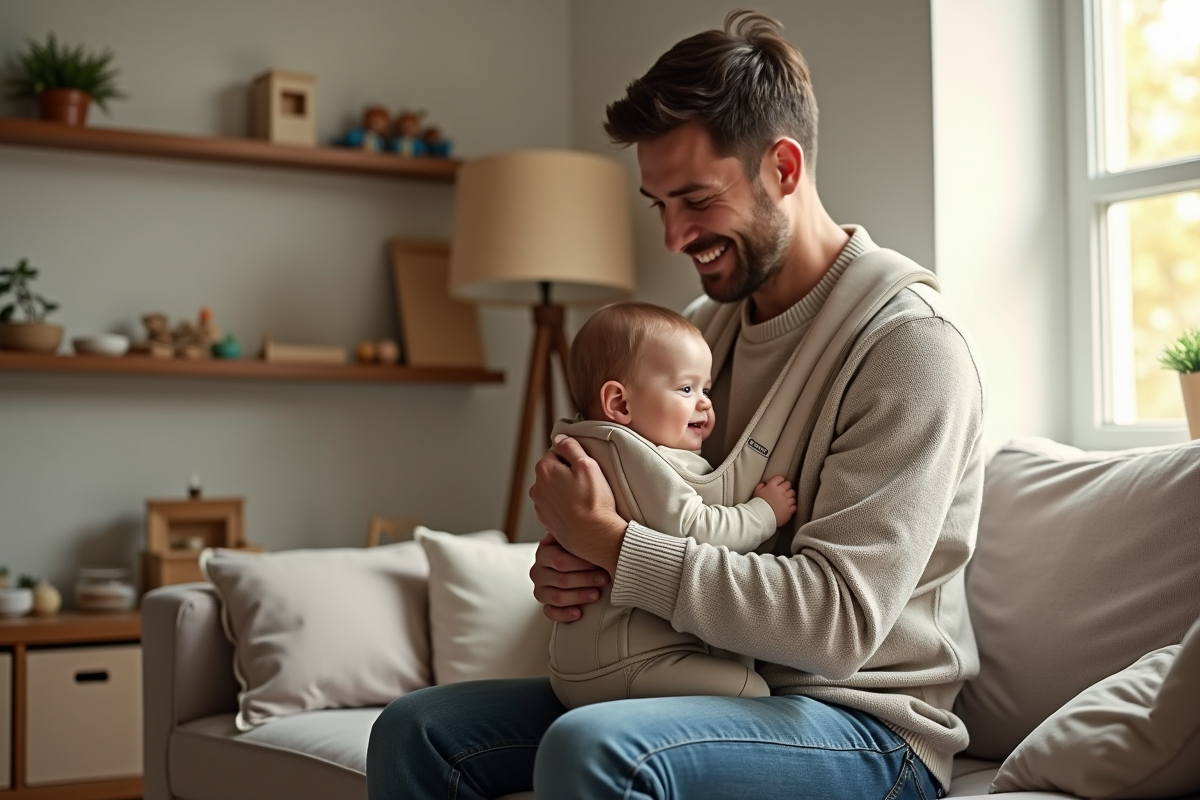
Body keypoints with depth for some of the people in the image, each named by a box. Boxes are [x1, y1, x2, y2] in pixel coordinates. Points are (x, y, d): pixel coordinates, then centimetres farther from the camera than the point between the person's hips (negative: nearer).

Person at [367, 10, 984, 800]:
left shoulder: (908, 339, -16)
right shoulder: (706, 325, 9)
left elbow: (839, 620, -24)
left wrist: (610, 542, -22)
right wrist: (570, 559, -7)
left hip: (865, 723, -7)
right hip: (714, 684, 7)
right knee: (416, 733, -3)